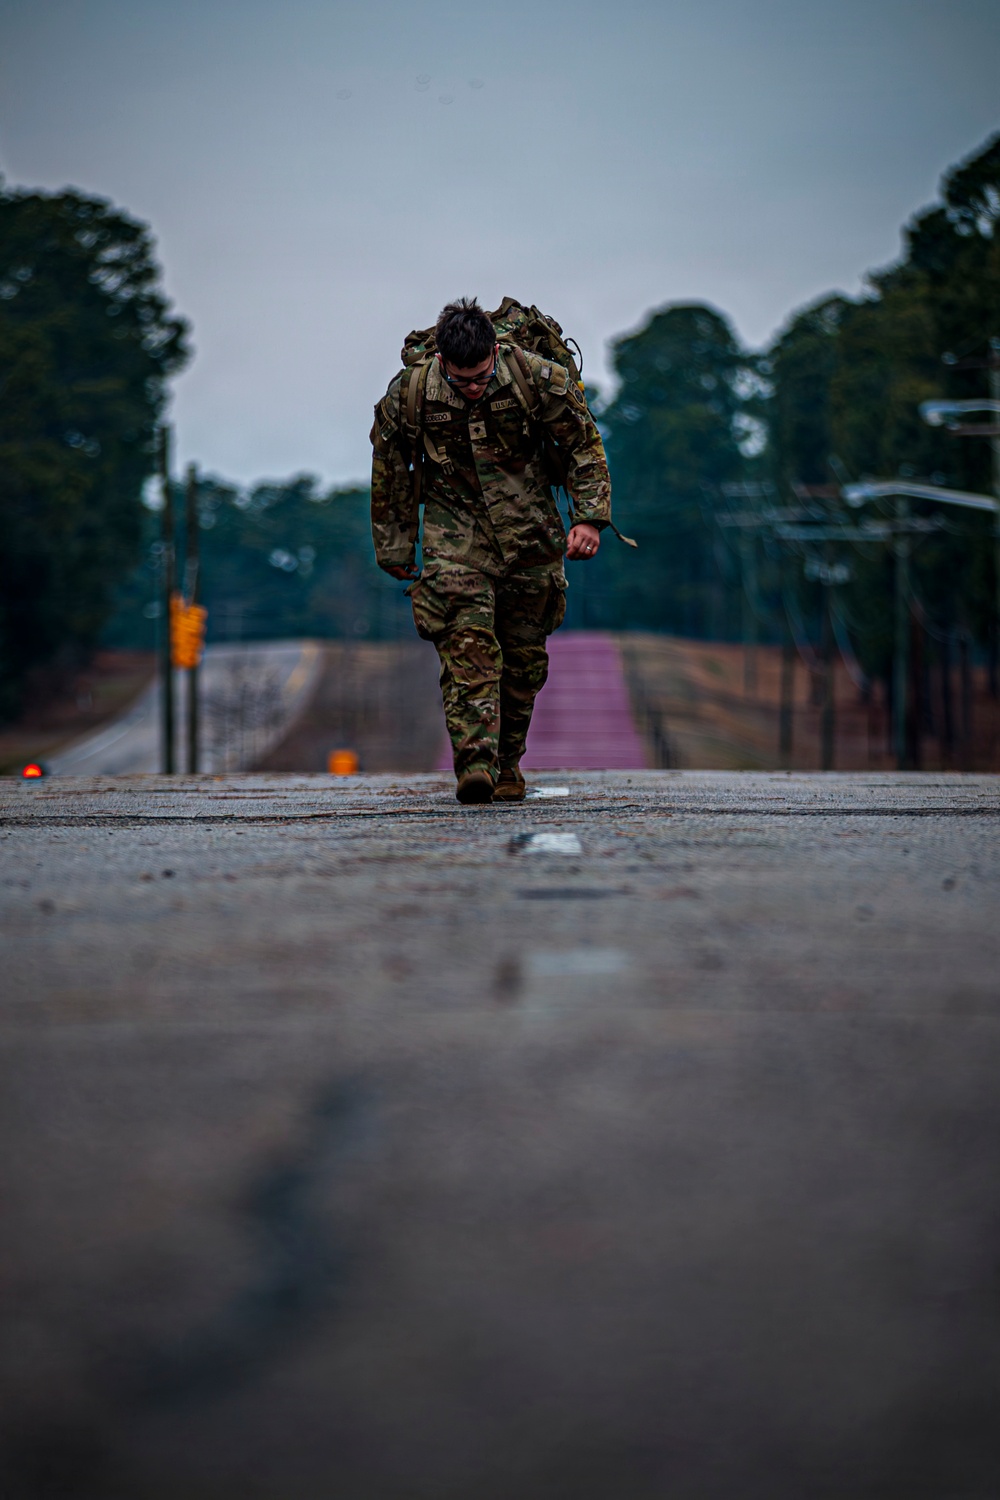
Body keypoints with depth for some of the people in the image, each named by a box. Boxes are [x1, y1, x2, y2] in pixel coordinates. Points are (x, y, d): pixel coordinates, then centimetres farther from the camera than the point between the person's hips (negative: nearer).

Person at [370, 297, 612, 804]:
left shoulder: (538, 378, -16)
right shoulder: (408, 394, -14)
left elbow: (584, 445, -2)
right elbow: (389, 471, 2)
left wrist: (590, 517, -10)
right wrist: (395, 547, 8)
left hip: (529, 532, 1)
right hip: (455, 531, -1)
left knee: (523, 655, 5)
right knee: (466, 644, -19)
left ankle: (507, 765, 20)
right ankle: (474, 763, -26)